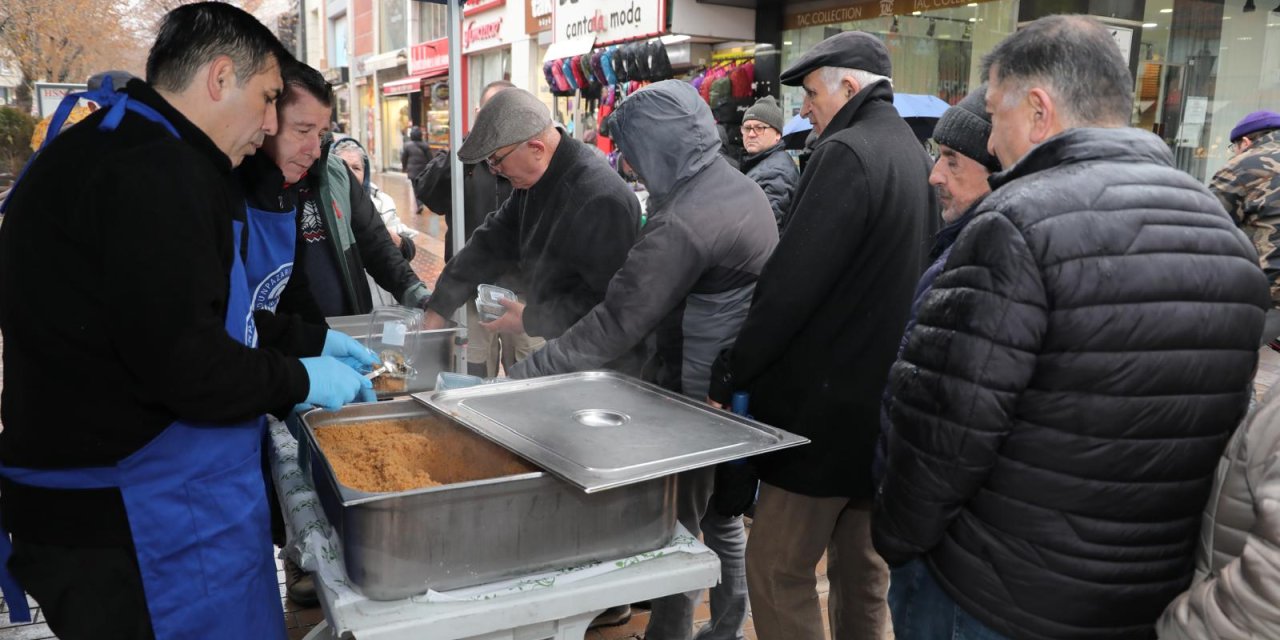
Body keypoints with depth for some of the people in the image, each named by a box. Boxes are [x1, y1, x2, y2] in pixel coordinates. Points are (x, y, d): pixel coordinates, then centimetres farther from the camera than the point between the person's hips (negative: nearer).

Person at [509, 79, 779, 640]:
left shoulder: (683, 222, -26)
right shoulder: (741, 187, 5)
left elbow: (614, 325, -28)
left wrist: (519, 378, -24)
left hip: (701, 395, -9)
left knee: (677, 526, 6)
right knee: (721, 514, 22)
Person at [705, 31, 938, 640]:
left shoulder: (847, 154, -16)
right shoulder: (911, 154, 12)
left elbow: (792, 284, -21)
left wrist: (730, 375, -10)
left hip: (829, 403, -9)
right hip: (882, 400, 9)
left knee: (776, 569, 2)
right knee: (862, 569, 18)